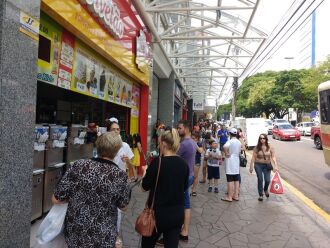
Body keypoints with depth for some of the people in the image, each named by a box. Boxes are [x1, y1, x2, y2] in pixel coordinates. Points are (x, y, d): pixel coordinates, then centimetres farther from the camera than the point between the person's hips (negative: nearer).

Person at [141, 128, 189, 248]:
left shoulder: (158, 162, -18)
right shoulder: (184, 163, -2)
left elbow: (145, 186, -7)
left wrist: (146, 172, 9)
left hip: (159, 213, -4)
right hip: (178, 213, 4)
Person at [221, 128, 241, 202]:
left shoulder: (230, 141, -14)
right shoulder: (239, 142, 9)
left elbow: (225, 147, -35)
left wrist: (226, 153, -22)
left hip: (230, 162, -7)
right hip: (236, 161, 7)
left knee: (230, 180, -2)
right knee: (236, 180, 11)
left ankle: (229, 197, 4)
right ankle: (236, 195, 18)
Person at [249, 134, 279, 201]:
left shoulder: (270, 148, -2)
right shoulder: (257, 148, -4)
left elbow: (273, 157, -6)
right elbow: (253, 158, -2)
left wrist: (275, 165, -16)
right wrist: (251, 166, -3)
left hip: (267, 165, 1)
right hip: (258, 165, -1)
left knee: (267, 180, 0)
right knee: (260, 180, 2)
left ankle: (266, 189, 35)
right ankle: (261, 195, 17)